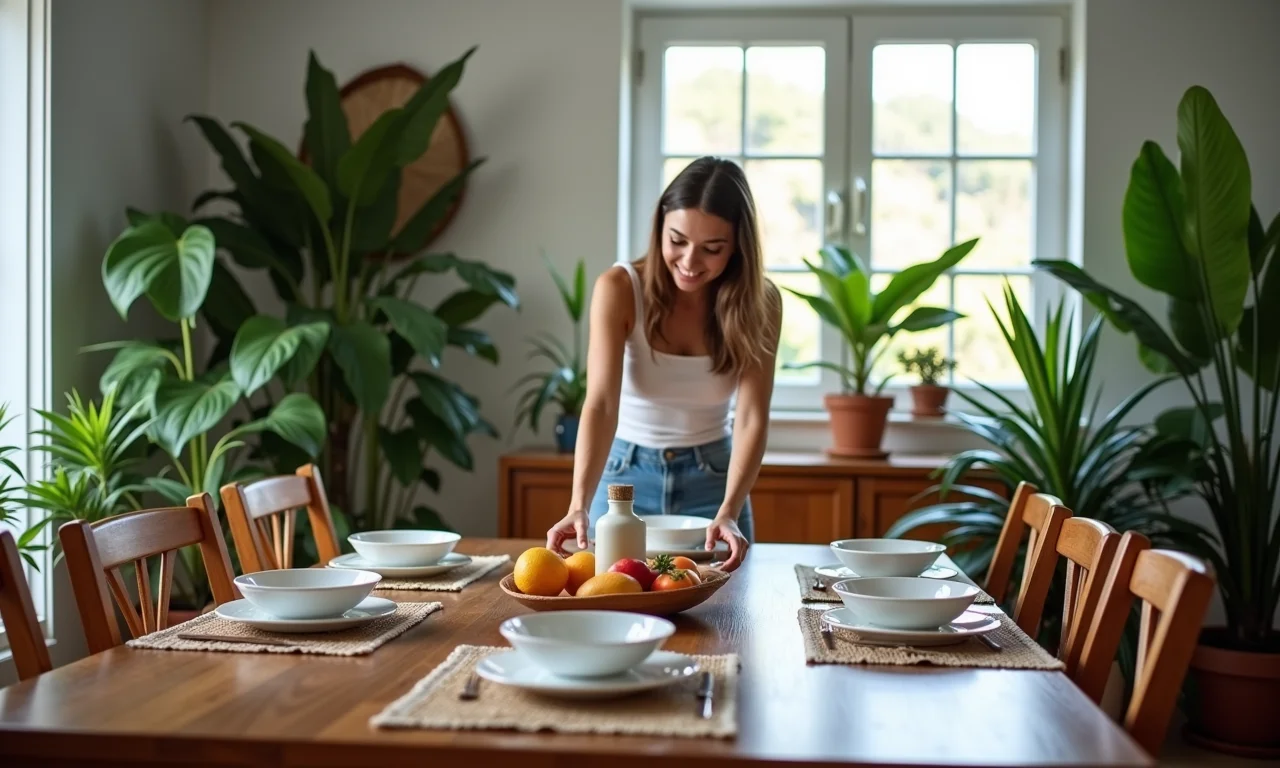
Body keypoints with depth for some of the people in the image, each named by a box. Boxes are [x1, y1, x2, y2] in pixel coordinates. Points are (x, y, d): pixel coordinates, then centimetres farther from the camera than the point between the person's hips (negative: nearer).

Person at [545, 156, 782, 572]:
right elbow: (601, 403, -27)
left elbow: (751, 417, -18)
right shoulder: (619, 288, -18)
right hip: (627, 476, -1)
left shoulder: (758, 303, -12)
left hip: (712, 478, 1)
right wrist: (580, 505, -41)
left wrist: (728, 513, -34)